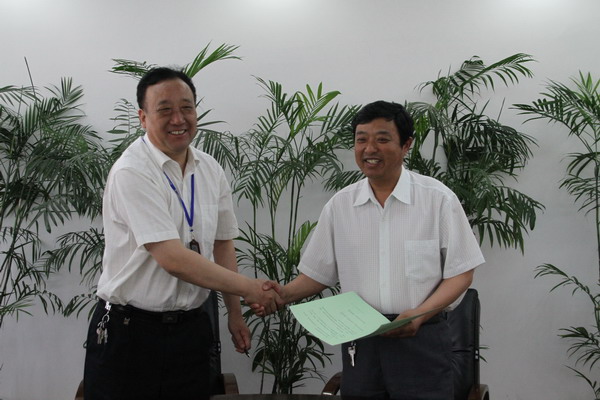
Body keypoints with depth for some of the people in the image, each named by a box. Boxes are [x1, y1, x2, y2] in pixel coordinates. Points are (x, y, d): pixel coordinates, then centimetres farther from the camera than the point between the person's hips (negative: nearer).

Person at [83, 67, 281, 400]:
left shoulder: (211, 170, 6)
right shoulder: (131, 172, -17)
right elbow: (172, 258, -23)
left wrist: (234, 313, 11)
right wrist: (249, 288, -18)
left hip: (191, 330, 6)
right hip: (130, 332, -6)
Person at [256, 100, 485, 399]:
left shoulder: (439, 199, -3)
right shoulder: (339, 205, 6)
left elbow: (460, 273, -2)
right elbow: (318, 274, 12)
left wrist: (420, 313, -16)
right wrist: (284, 294, -7)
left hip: (422, 338, -2)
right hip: (359, 339, 3)